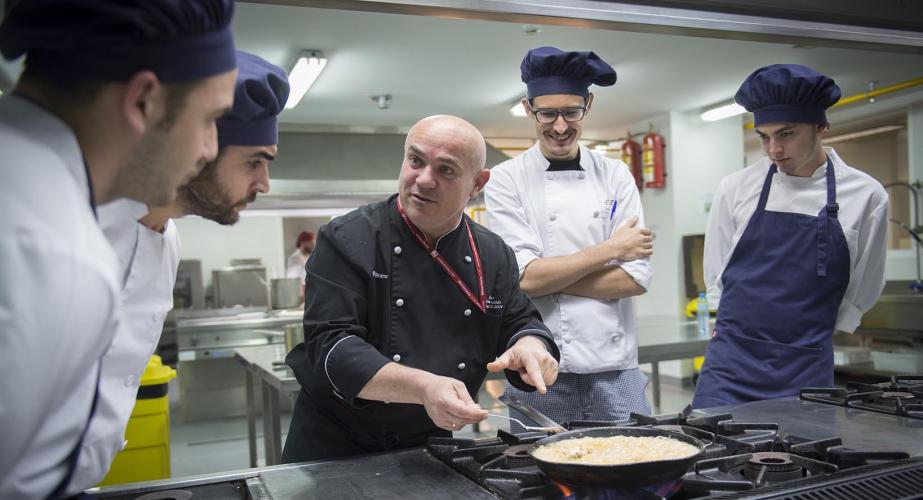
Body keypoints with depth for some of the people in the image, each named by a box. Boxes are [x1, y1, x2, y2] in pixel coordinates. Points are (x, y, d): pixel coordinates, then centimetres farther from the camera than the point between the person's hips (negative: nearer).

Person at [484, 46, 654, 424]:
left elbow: (636, 278, -3)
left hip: (616, 369, 3)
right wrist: (610, 249, -9)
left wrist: (550, 279, -11)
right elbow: (523, 277, -14)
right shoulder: (506, 180, -3)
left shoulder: (615, 175, 5)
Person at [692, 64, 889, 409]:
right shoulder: (736, 188, 0)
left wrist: (808, 336, 12)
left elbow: (862, 291, 10)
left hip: (807, 369, 0)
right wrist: (740, 328, 11)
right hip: (731, 364, 0)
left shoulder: (865, 196, -1)